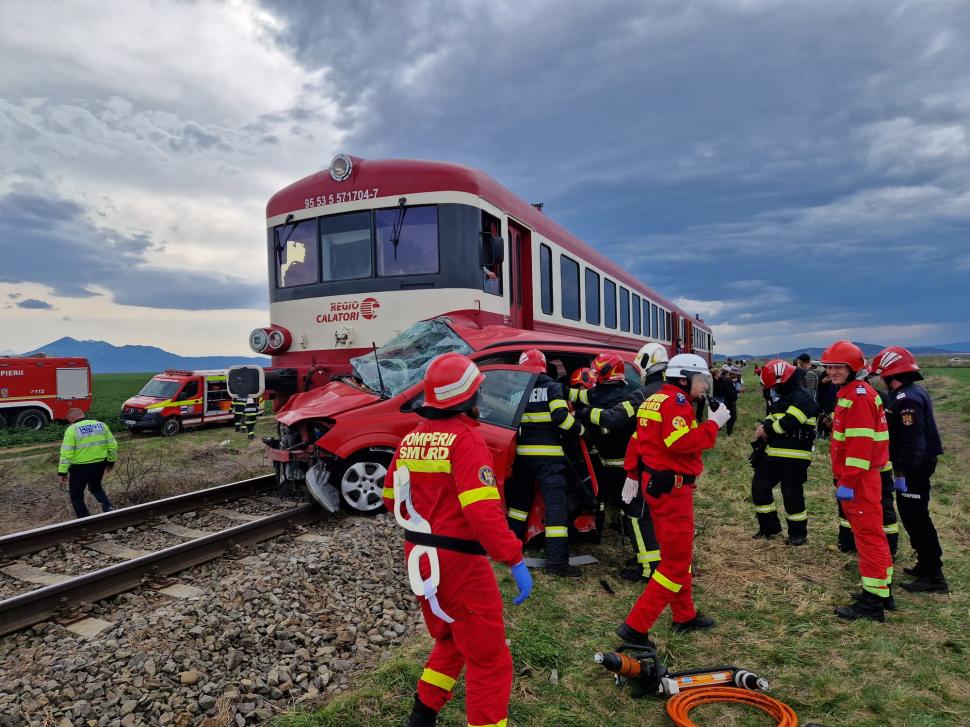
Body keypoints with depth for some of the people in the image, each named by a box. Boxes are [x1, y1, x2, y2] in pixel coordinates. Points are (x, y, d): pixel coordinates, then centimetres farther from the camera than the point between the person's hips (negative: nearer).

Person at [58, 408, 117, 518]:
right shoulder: (101, 425, 4)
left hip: (80, 467, -5)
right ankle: (108, 507, 8)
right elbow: (112, 445, 6)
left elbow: (66, 453, -14)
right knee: (96, 487, 28)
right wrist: (111, 462, 18)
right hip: (100, 464, 5)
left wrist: (62, 472, -10)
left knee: (76, 495, 14)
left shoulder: (72, 429, -10)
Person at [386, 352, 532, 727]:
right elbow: (484, 512, -27)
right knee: (489, 660, 6)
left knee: (449, 642, 28)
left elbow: (391, 497, 13)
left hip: (418, 557, 8)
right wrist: (515, 560, -23)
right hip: (459, 563, -8)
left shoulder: (411, 439, 5)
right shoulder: (465, 438, -19)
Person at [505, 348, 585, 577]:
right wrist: (579, 430, 3)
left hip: (522, 453, 4)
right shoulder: (553, 387, 0)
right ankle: (557, 560, -11)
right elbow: (561, 416, -12)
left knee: (519, 500, 22)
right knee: (556, 505, -5)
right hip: (548, 454, -4)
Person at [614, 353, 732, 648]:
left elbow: (637, 438, 16)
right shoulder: (676, 402, -15)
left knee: (677, 553, 22)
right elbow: (680, 443, -27)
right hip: (672, 487, -10)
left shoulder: (655, 399, 14)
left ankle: (685, 615, 37)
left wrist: (632, 474, 19)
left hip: (655, 481, 10)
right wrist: (713, 424, -17)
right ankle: (635, 627, -2)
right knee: (677, 562, -3)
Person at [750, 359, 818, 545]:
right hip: (774, 454, 9)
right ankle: (769, 526, 25)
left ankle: (798, 533, 18)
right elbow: (772, 417, 17)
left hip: (794, 457, -9)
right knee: (759, 487, 11)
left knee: (792, 495, -1)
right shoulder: (781, 397, 16)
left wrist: (766, 430, -10)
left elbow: (788, 423, -24)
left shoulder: (802, 398, -15)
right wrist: (764, 425, -7)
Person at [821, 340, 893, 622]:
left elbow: (860, 443, -23)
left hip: (859, 480, -10)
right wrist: (844, 479, 21)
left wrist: (848, 482, -22)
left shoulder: (858, 395, -16)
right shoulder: (849, 393, 15)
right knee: (869, 533, 17)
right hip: (855, 479, 10)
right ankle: (883, 590, 28)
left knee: (868, 535, -4)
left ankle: (873, 603, 3)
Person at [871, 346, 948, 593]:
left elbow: (912, 441, -25)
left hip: (913, 469, -10)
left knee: (916, 518, -3)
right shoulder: (914, 392, 11)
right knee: (915, 516, 18)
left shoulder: (906, 399, -21)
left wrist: (902, 472, -22)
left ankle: (933, 577, 3)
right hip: (919, 464, 10)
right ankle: (926, 566, 29)